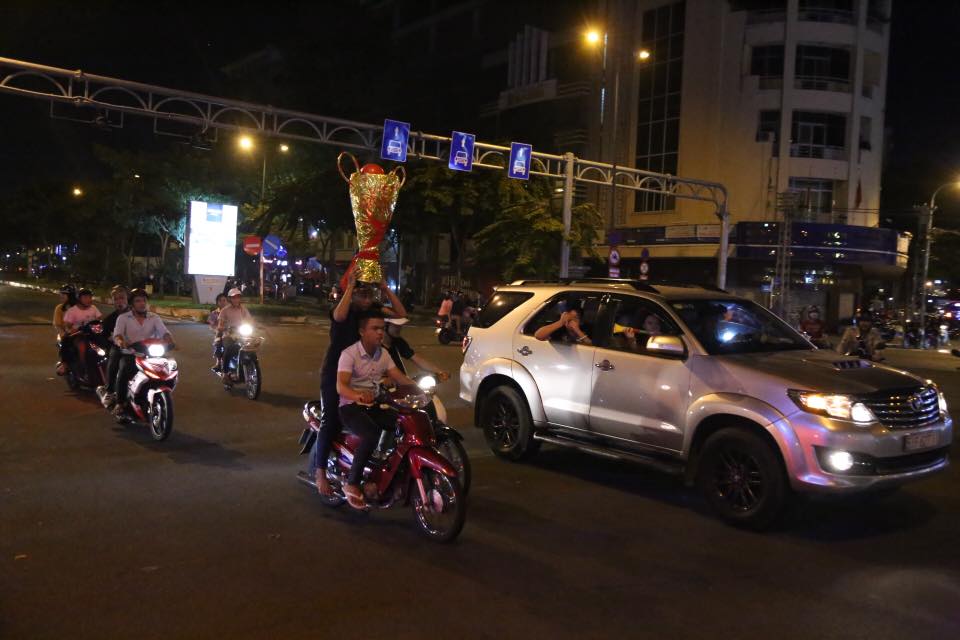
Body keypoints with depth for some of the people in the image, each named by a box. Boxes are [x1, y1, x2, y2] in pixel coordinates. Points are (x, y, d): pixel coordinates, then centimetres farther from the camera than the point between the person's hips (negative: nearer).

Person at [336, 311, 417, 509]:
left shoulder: (383, 353, 8)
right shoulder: (349, 354, -13)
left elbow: (399, 377, 2)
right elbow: (340, 386, -26)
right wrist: (357, 396, -48)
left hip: (374, 405, 6)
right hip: (350, 406, -6)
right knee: (371, 435, -35)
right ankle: (352, 484, -20)